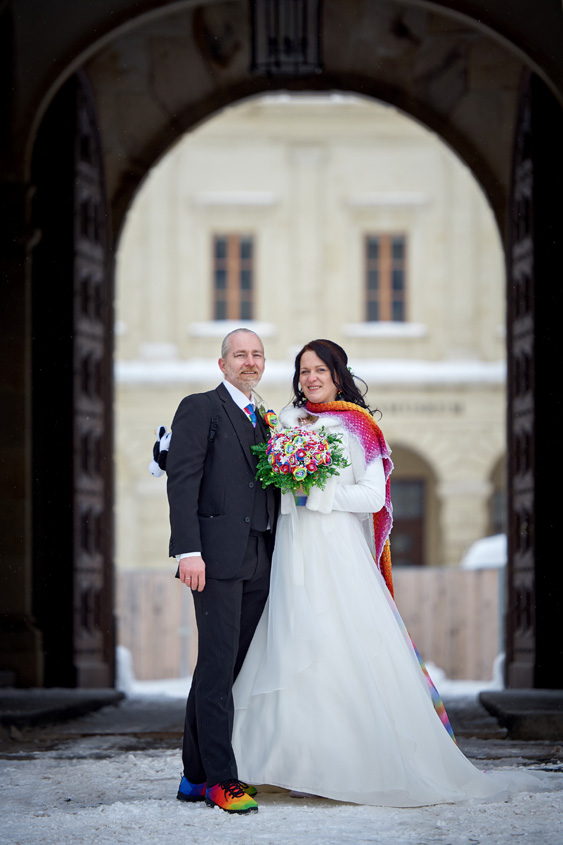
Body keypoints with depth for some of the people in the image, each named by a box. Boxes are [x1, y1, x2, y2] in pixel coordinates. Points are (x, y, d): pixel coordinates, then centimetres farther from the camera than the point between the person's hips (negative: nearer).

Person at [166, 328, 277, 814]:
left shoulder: (262, 422, 22)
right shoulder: (200, 409, 1)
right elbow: (182, 480, -8)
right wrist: (188, 550, -18)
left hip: (258, 562, 7)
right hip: (218, 555, -7)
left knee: (223, 667, 7)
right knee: (218, 664, -9)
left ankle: (195, 777, 11)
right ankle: (222, 778, -8)